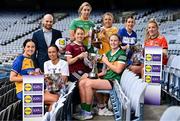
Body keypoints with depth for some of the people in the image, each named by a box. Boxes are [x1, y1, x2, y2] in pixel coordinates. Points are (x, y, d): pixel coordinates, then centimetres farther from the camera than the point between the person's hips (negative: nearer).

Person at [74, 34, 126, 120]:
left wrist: (106, 62, -7)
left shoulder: (121, 54, -6)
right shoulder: (108, 53, 17)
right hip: (105, 78, 8)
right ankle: (83, 109, -8)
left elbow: (118, 70, -17)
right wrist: (99, 74, 4)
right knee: (81, 82, -8)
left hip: (113, 81, -8)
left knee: (88, 83, -24)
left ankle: (87, 112, -13)